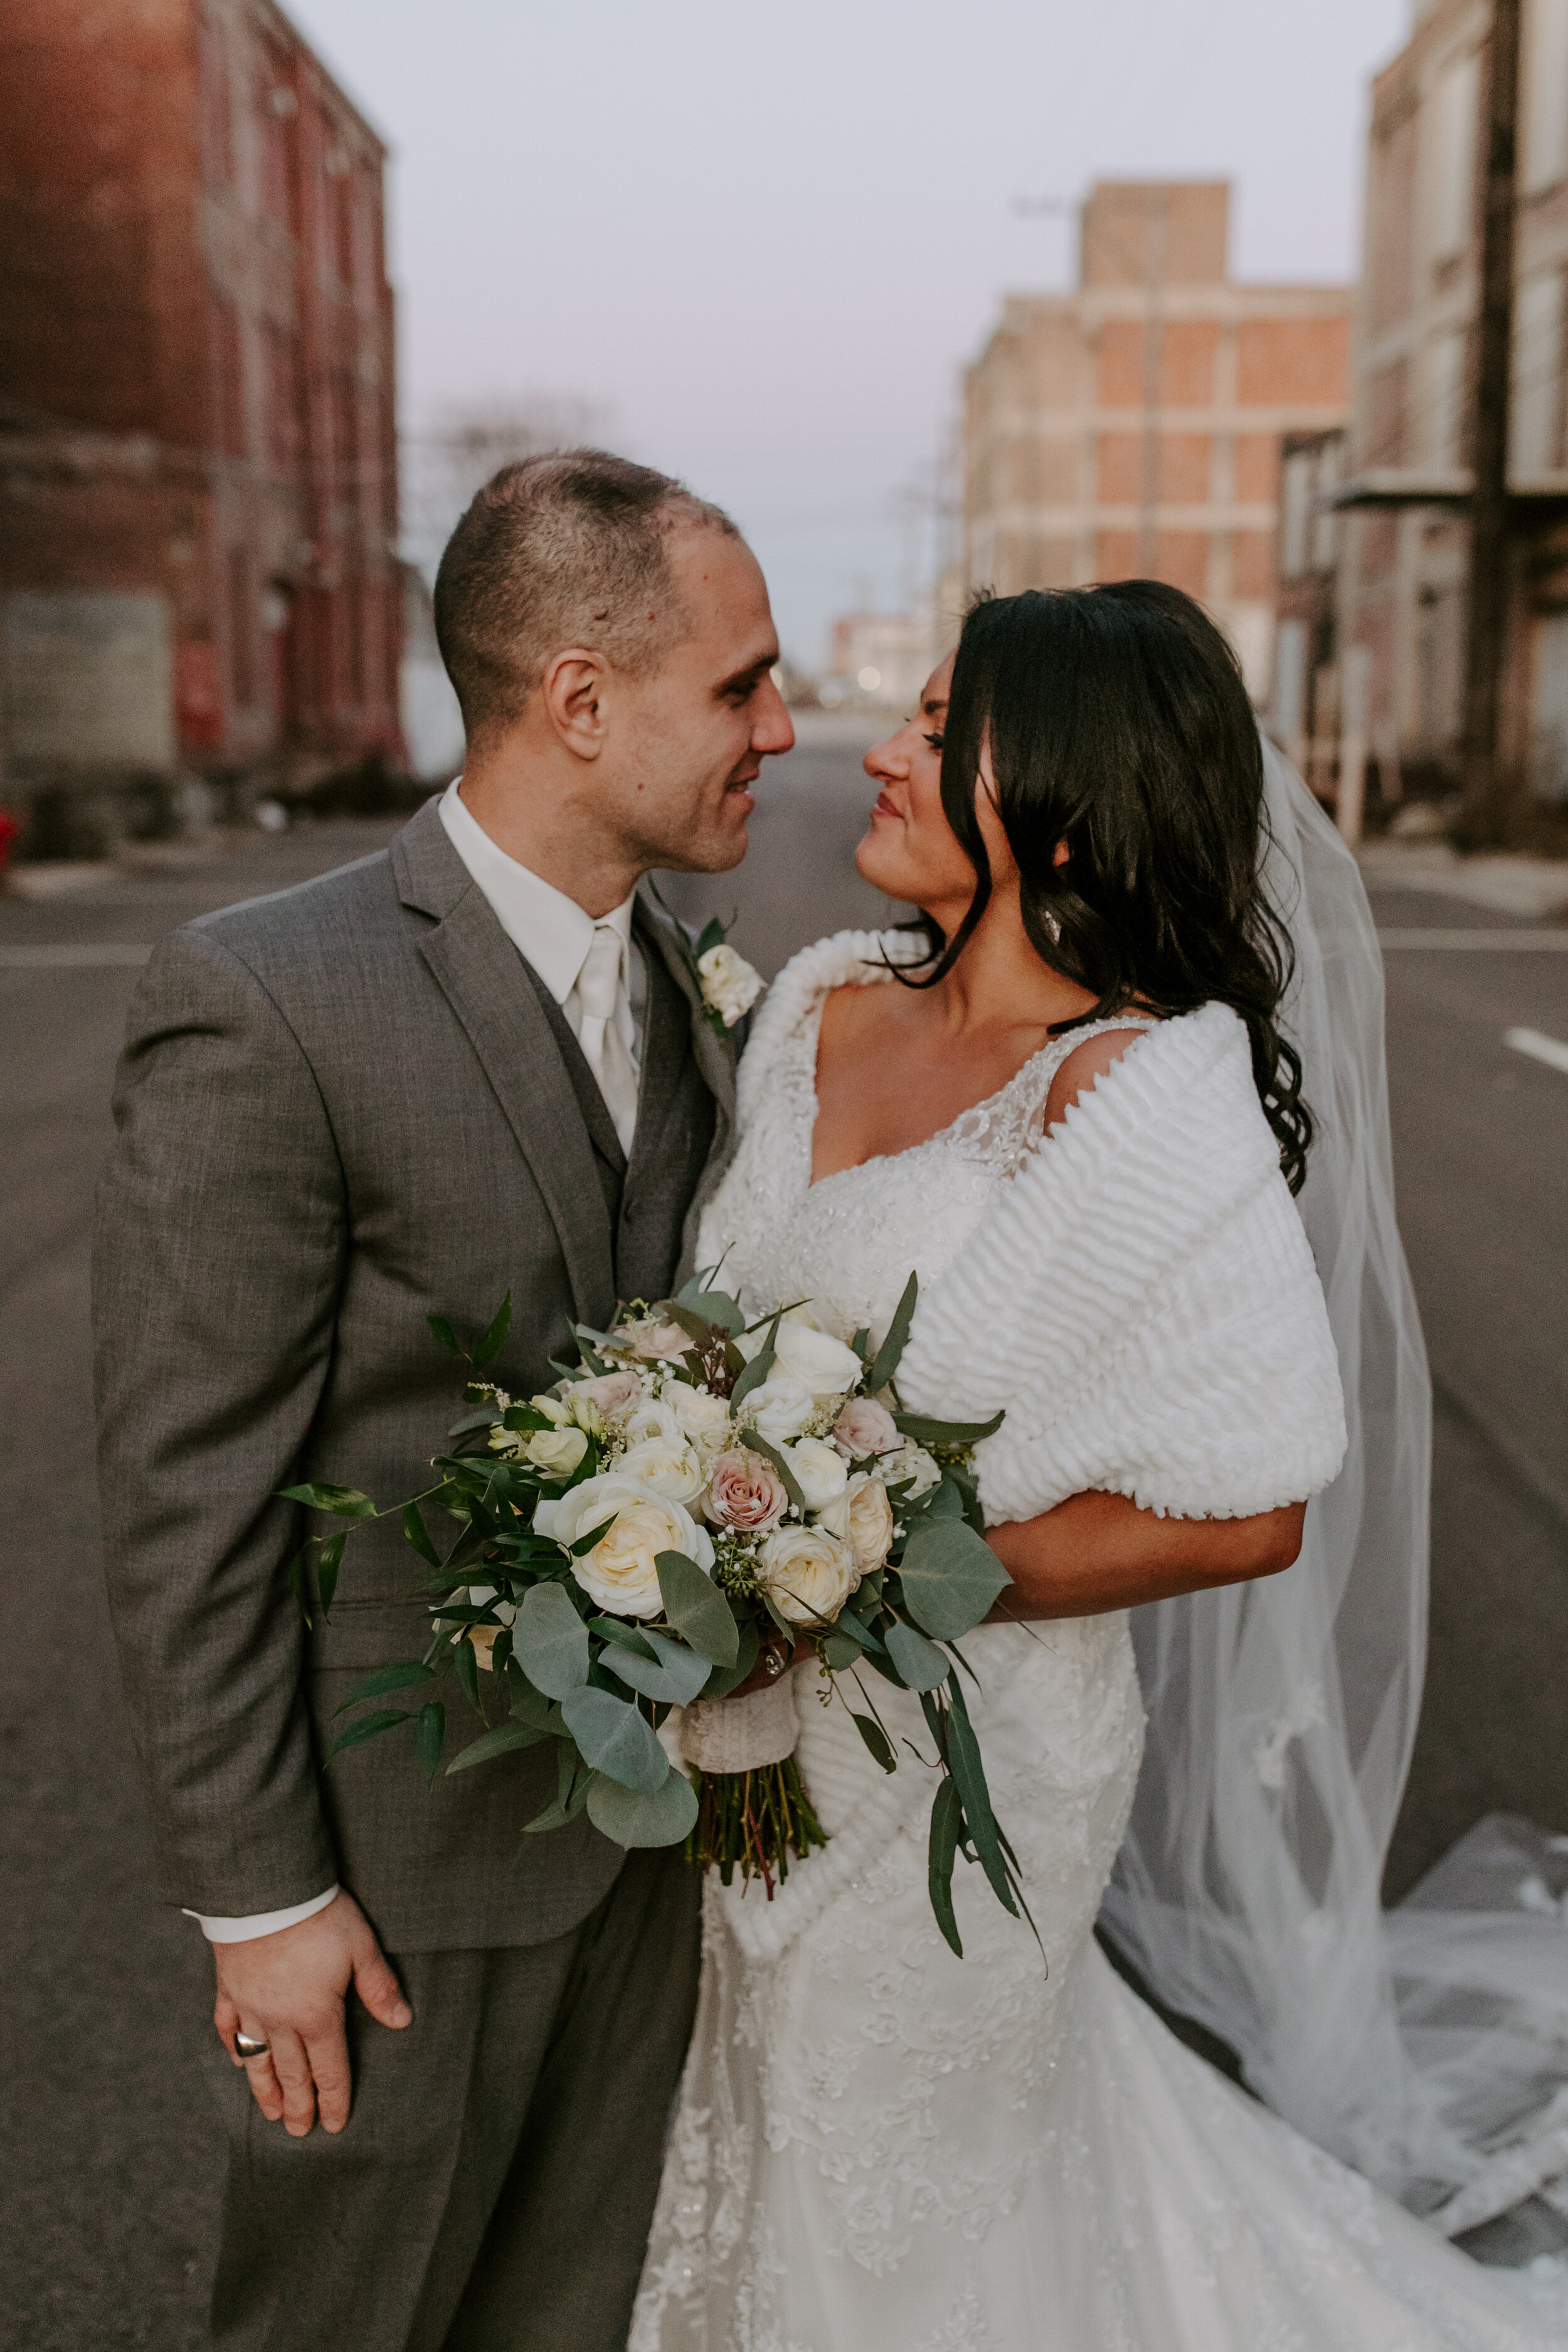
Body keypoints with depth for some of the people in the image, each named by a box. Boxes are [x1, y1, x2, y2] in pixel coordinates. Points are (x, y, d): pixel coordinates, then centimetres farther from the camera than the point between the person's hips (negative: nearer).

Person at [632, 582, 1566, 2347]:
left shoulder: (1144, 1101, -23)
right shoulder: (823, 1005, -2)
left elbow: (1244, 1518, -21)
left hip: (956, 1753, -6)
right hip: (756, 1727, 6)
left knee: (892, 2210, 17)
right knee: (750, 2134, 27)